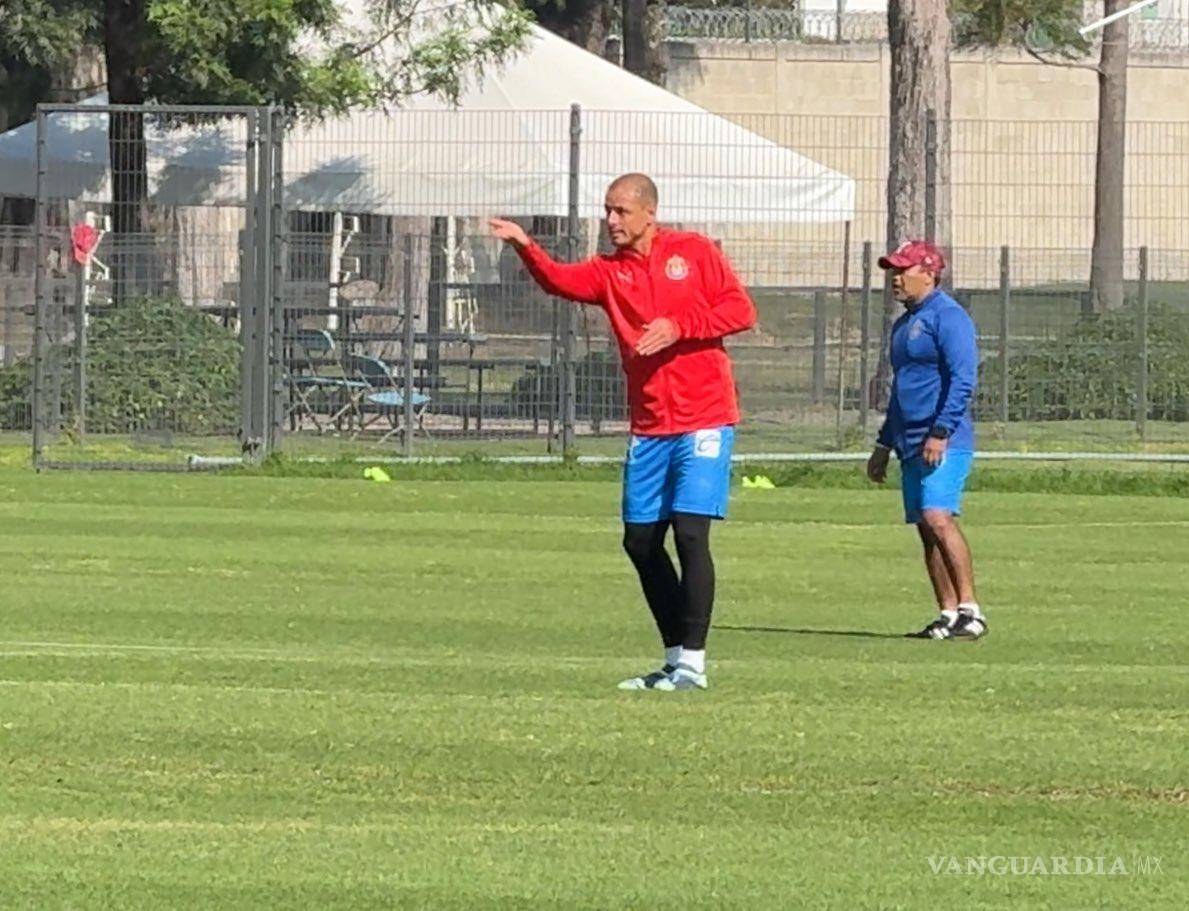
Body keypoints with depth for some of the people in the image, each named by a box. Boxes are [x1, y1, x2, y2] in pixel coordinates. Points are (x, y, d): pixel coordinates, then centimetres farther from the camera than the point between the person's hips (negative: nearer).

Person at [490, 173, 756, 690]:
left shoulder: (694, 252, 2)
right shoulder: (611, 271, 9)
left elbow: (741, 311, -3)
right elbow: (562, 281, -11)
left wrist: (678, 327, -15)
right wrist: (525, 248, -30)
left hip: (703, 419, -5)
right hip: (649, 428, 5)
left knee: (690, 532, -13)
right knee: (640, 541, 6)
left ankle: (692, 663, -9)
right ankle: (675, 658, 18)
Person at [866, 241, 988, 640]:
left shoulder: (947, 316, -8)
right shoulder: (904, 323, 22)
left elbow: (963, 379, -17)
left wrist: (940, 432, -24)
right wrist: (884, 445, 28)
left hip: (944, 443, -10)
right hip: (911, 443, 10)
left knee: (938, 517, -22)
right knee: (925, 528, 6)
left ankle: (970, 609, -23)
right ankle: (948, 615, 7)